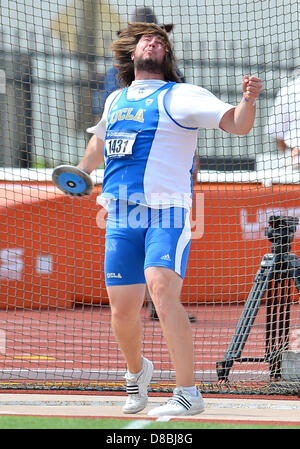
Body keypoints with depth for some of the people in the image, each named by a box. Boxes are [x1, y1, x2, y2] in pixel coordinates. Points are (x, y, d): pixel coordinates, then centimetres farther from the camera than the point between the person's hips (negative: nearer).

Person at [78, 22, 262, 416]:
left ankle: (188, 393, -25)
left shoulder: (180, 96, 0)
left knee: (162, 290, -26)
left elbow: (236, 124, -11)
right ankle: (137, 371, 37)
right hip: (121, 218, 5)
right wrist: (82, 172, 47)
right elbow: (100, 138, 39)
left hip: (167, 214, -5)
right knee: (123, 312, 5)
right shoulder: (116, 101, 17)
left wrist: (248, 101, -29)